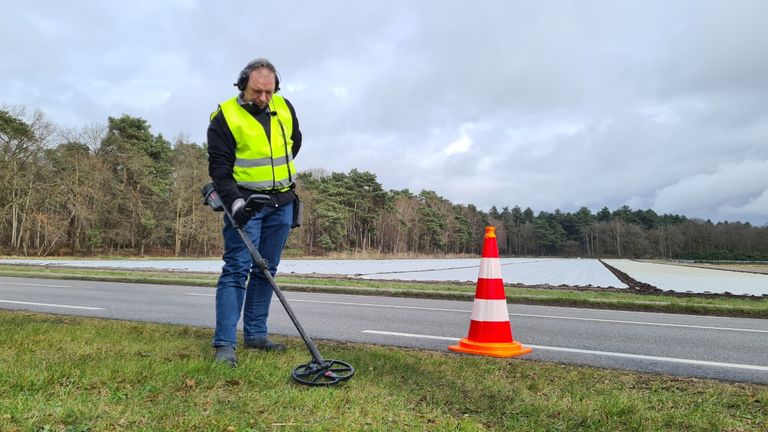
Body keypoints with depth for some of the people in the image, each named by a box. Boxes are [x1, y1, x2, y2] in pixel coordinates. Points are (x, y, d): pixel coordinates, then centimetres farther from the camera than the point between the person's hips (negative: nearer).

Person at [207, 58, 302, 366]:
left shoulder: (285, 109, 6)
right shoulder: (224, 117, -9)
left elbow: (295, 142, 25)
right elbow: (218, 167, -12)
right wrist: (235, 200, -24)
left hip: (282, 202, 5)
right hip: (245, 202, -5)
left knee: (266, 270, 9)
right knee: (237, 269, -11)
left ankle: (255, 335, 18)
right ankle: (225, 344, -9)